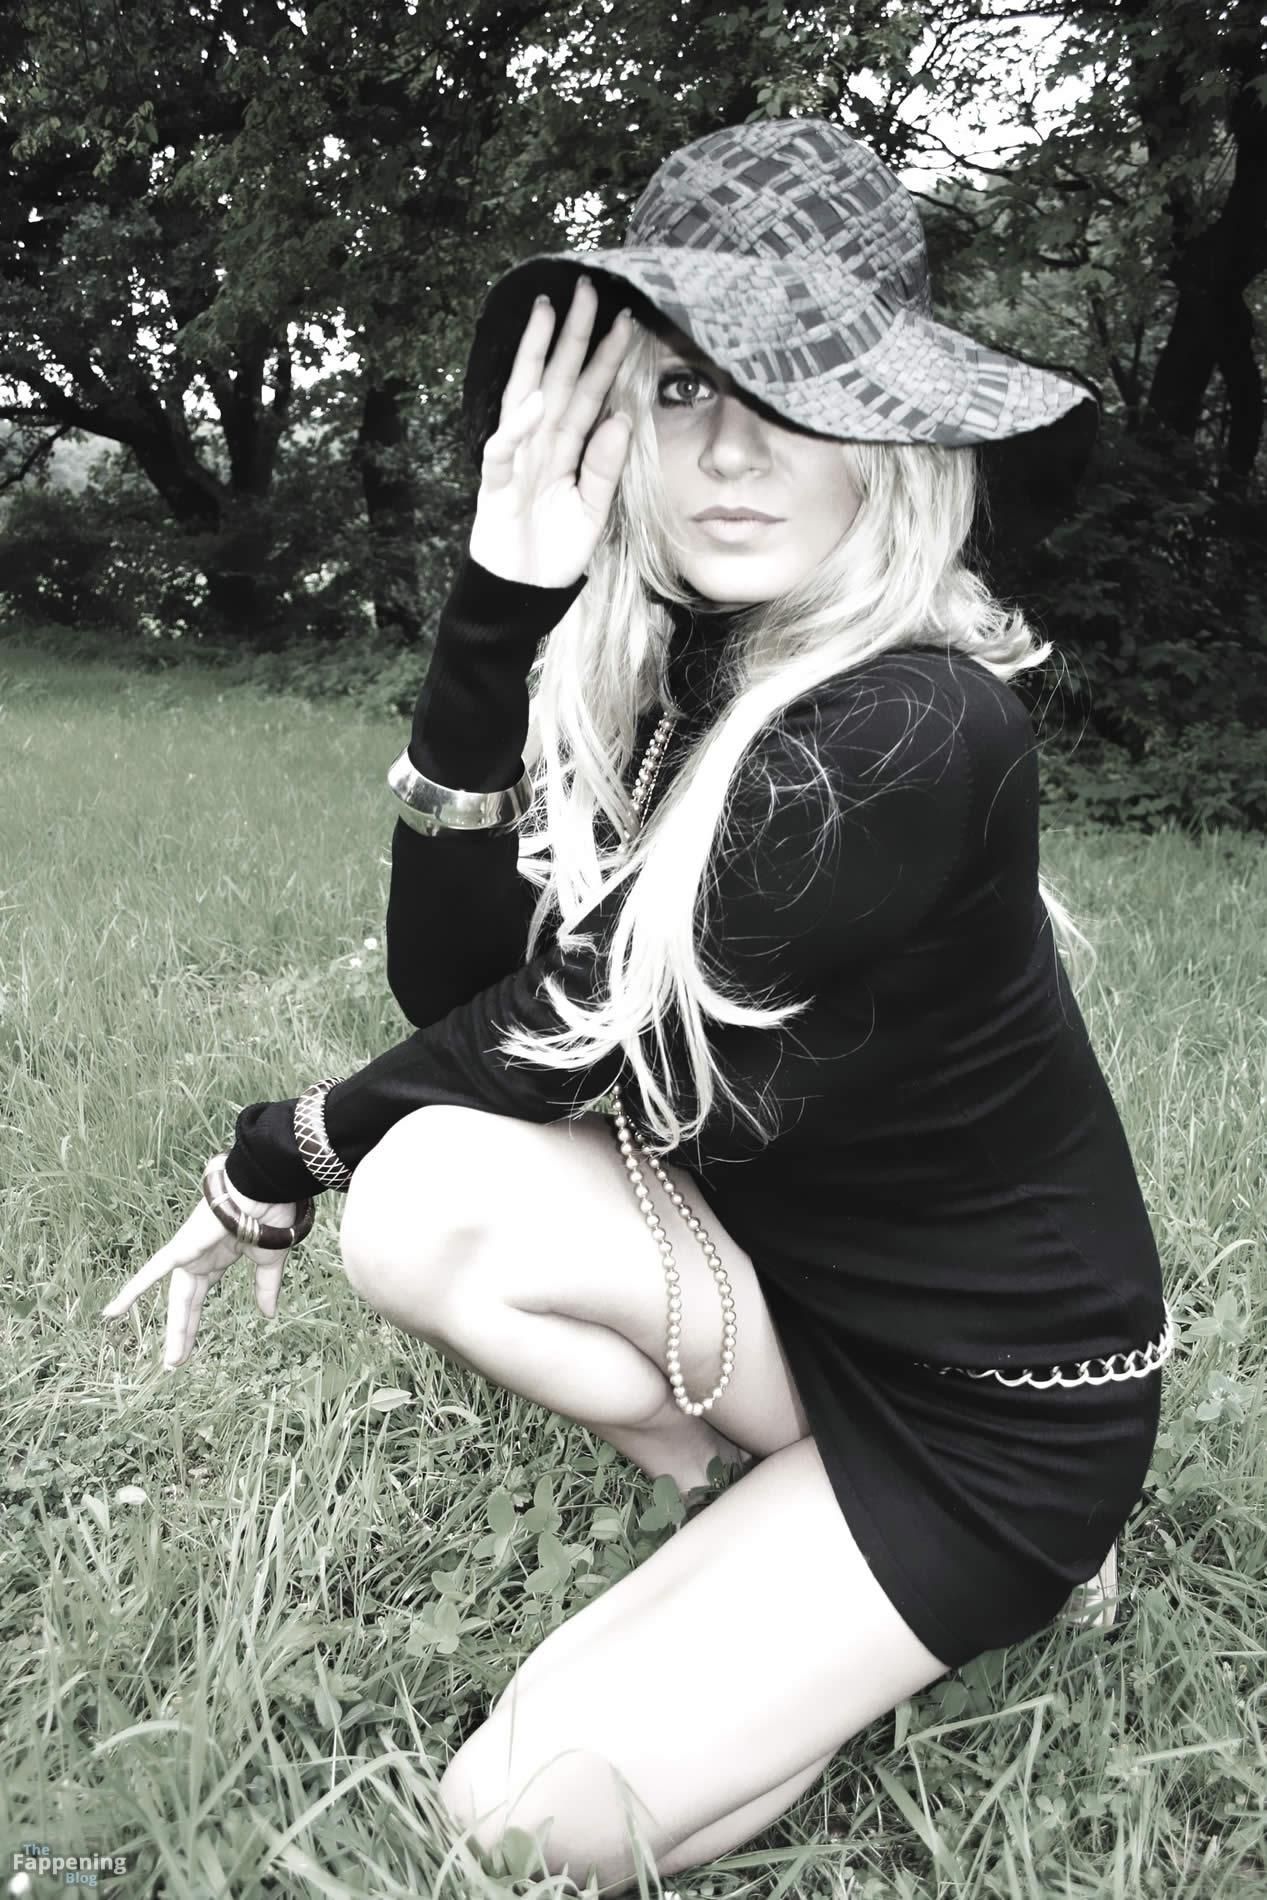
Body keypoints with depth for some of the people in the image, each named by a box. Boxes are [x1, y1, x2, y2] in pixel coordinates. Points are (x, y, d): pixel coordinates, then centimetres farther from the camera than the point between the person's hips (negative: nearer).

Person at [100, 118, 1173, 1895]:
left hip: (995, 1398, -6)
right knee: (422, 1202, -19)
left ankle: (955, 1592, 11)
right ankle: (808, 1521, 4)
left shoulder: (913, 736, -28)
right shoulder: (658, 659, -6)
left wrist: (271, 1164, -7)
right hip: (810, 1276, 6)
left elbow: (565, 1027, -22)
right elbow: (449, 975, -14)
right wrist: (500, 605, -22)